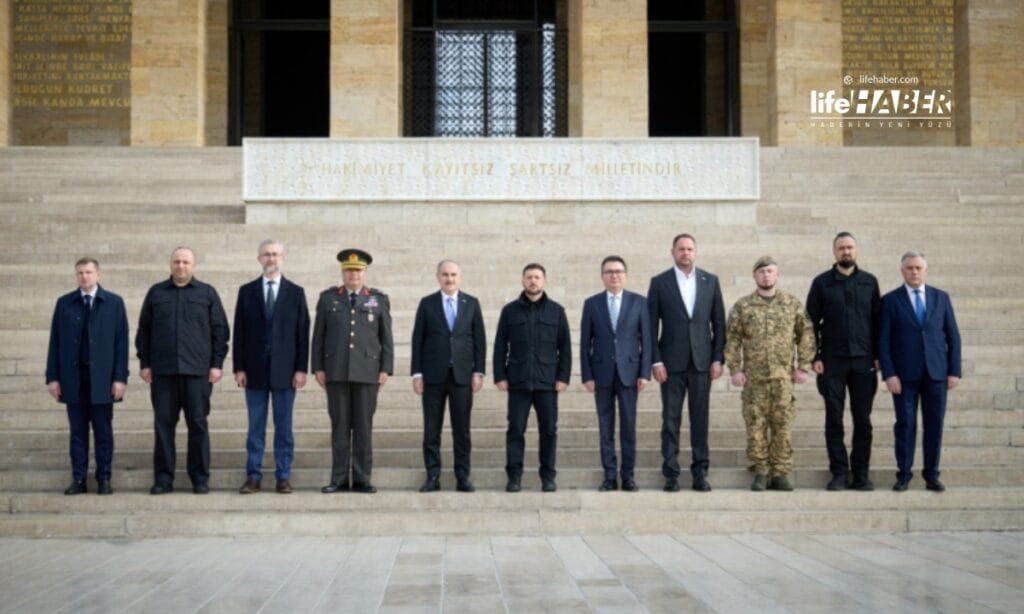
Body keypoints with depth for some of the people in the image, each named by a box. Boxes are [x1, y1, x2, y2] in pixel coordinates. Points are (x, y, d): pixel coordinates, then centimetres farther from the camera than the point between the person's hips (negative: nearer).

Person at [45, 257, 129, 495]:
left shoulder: (114, 303, 3)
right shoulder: (64, 303, 8)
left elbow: (121, 341, 0)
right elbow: (55, 342, 6)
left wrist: (120, 377, -6)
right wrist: (52, 377, 0)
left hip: (102, 377, -1)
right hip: (73, 377, 1)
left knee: (103, 431, 2)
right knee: (77, 431, 5)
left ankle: (104, 479, 9)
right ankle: (78, 479, 9)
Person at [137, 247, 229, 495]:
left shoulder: (207, 293, 8)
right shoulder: (156, 293, 11)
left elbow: (220, 330, 5)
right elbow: (143, 331, 12)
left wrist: (217, 363, -2)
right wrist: (145, 363, 5)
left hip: (197, 371, -1)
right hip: (163, 371, 1)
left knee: (198, 424, 2)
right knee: (163, 424, 2)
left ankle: (200, 478, 9)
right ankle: (163, 478, 8)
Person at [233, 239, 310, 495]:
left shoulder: (296, 292, 6)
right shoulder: (247, 291, 8)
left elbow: (303, 333, 3)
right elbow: (239, 332, 5)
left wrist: (301, 368, -4)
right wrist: (239, 367, -2)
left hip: (284, 370, 0)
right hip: (255, 370, 1)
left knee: (284, 426, 3)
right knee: (255, 426, 4)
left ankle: (283, 477, 8)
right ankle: (253, 476, 9)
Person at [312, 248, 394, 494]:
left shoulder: (379, 299, 7)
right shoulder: (328, 298, 7)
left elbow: (386, 338, 5)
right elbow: (319, 335, 6)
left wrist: (385, 369, -2)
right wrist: (318, 368, 0)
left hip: (367, 371, 0)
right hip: (336, 372, 0)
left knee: (363, 426, 1)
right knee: (339, 425, 2)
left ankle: (362, 479, 5)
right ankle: (339, 479, 6)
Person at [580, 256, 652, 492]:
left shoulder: (639, 302, 4)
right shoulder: (591, 303, 5)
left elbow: (646, 339, 3)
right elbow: (585, 342, 4)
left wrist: (645, 373, -4)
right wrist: (587, 375, -2)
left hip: (629, 371, 0)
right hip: (602, 373, 1)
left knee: (628, 426, 2)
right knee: (606, 427, 3)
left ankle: (628, 476, 9)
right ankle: (610, 476, 9)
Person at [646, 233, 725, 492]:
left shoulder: (710, 281, 8)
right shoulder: (659, 282, 3)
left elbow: (719, 323, 7)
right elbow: (651, 325, 1)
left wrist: (718, 359, 1)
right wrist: (656, 361, -6)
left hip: (702, 361, 1)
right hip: (672, 362, -1)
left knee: (700, 419, 3)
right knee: (671, 419, 1)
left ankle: (700, 473, 9)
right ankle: (671, 474, 5)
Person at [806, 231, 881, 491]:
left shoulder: (869, 282, 8)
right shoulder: (822, 283, 4)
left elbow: (878, 321, 8)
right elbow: (812, 321, 4)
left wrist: (878, 356, 1)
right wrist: (815, 357, -4)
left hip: (864, 361, 1)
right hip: (832, 362, -1)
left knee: (863, 420, 3)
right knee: (834, 420, 1)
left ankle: (861, 474, 10)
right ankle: (839, 474, 7)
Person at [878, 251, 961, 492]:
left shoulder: (941, 298, 9)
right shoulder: (890, 300, 3)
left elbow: (953, 336, 9)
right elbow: (883, 341, -1)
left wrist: (954, 371, 1)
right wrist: (889, 374, -9)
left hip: (936, 373, 2)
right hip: (905, 374, -2)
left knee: (934, 425, 2)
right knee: (905, 424, -1)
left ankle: (932, 475, 11)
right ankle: (903, 475, 8)